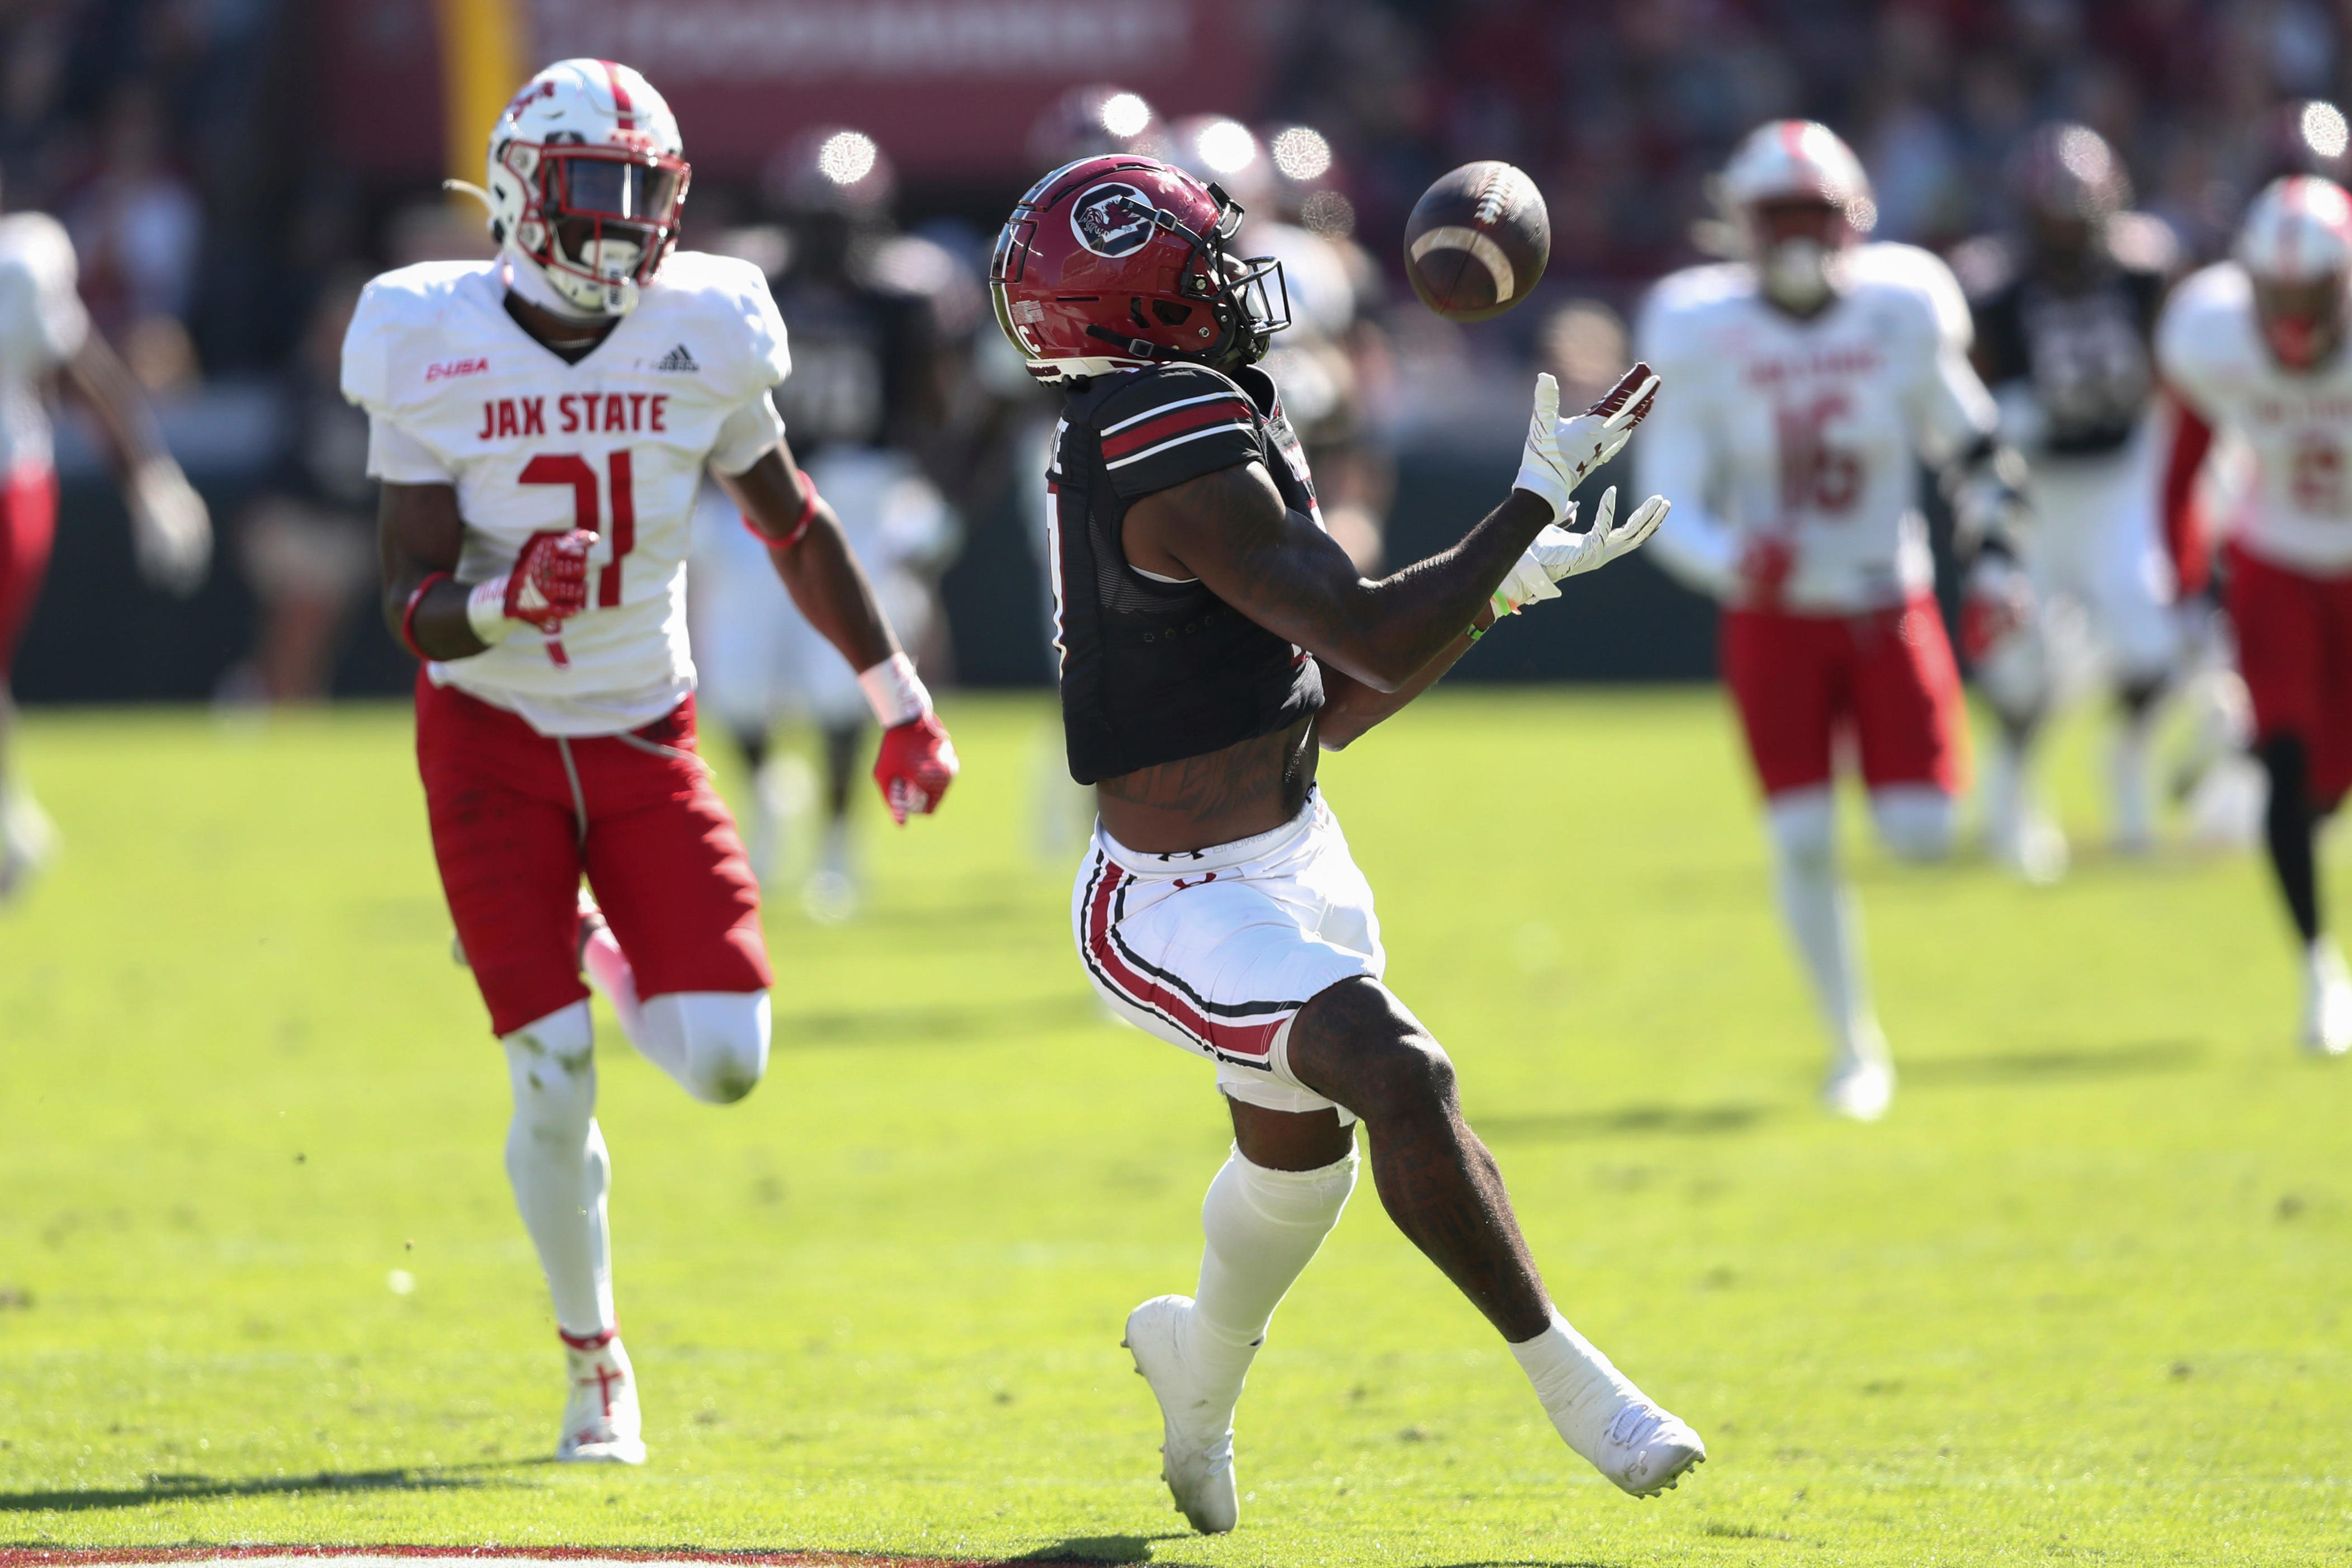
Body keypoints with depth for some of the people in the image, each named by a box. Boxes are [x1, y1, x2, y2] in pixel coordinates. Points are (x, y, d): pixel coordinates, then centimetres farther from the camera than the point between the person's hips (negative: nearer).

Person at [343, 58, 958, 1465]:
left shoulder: (701, 335, -6)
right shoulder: (438, 353, -13)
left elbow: (797, 528, 9)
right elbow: (411, 601, -12)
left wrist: (903, 704, 12)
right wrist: (498, 601, -35)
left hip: (644, 735, 2)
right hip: (493, 737, -2)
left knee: (726, 1064, -9)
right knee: (555, 1079, -9)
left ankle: (599, 956, 27)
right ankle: (595, 1364, 13)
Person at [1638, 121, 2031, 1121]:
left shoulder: (1902, 318, -5)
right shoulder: (1705, 339, -10)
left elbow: (1971, 453, 9)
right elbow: (1672, 510, -9)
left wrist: (1993, 561, -3)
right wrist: (1735, 561, -29)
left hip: (1889, 611, 1)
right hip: (1774, 619, -1)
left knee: (1920, 835, -8)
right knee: (1802, 842, -8)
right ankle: (1854, 1047, 9)